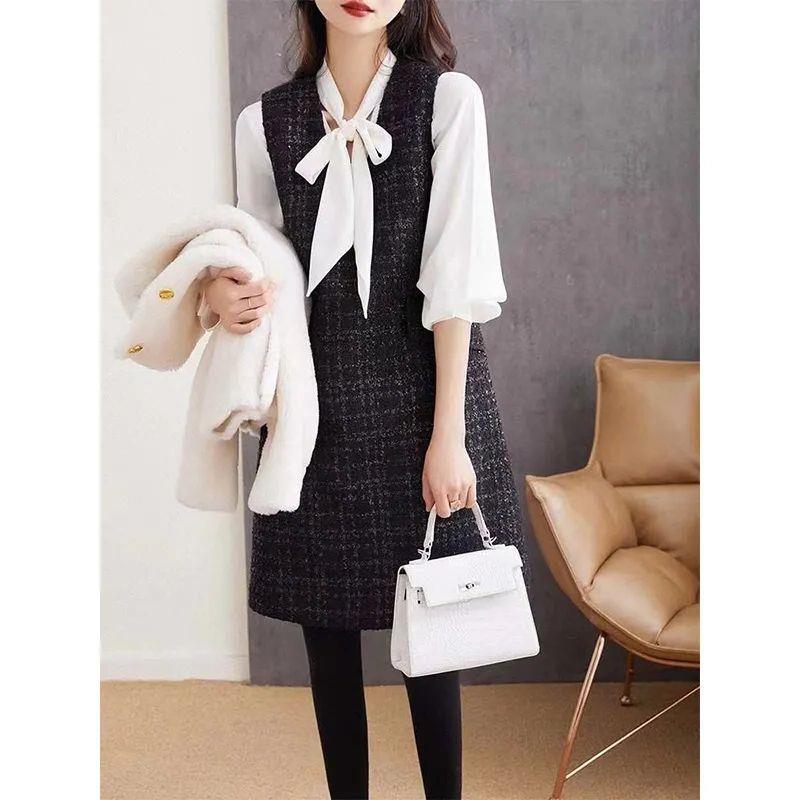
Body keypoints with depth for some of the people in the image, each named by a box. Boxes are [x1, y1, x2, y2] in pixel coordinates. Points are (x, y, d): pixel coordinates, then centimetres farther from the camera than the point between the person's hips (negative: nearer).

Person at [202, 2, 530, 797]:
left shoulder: (449, 99, -3)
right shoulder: (265, 121, 4)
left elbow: (456, 278, -9)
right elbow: (260, 267, 12)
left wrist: (448, 435, -14)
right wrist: (220, 293, -12)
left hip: (420, 388, -2)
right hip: (316, 401, 2)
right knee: (327, 631, 8)